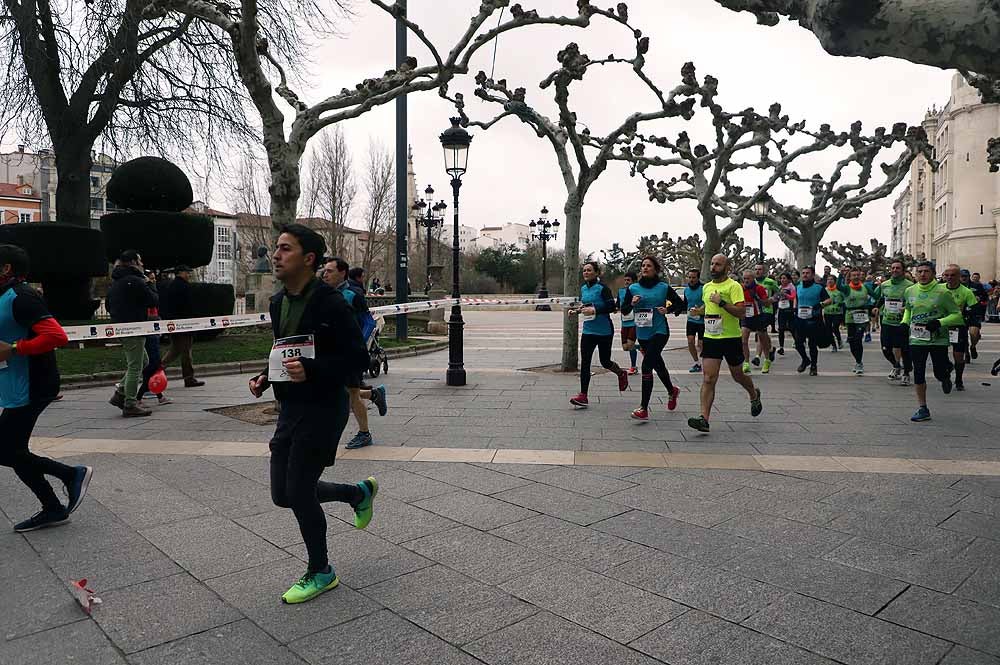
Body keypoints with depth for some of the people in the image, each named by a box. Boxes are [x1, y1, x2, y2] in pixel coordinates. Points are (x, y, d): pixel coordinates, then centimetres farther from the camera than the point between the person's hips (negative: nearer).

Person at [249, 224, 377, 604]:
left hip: (323, 409, -8)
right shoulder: (279, 303, 9)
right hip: (291, 409, 8)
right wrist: (264, 378, 4)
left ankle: (320, 573, 22)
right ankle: (360, 493, 36)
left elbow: (358, 359, -18)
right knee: (283, 494, 12)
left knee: (298, 492, -2)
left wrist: (312, 371, -31)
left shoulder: (329, 302, -17)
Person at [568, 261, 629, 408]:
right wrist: (577, 310, 1)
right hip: (588, 331, 5)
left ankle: (621, 374, 41)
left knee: (605, 361, 8)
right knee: (584, 363, -4)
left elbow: (612, 306, -18)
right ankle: (583, 396, -2)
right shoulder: (583, 287, 8)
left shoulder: (602, 287, -12)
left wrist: (594, 310, -27)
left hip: (604, 331, -5)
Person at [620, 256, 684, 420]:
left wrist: (668, 309, -9)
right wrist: (632, 303, -12)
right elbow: (624, 310, 7)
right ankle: (672, 391, 48)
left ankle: (644, 408, -14)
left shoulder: (664, 287, -2)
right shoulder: (633, 288, 5)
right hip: (642, 333, 5)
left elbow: (680, 304, 8)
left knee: (646, 365, -17)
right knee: (657, 364, 19)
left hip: (659, 331, -5)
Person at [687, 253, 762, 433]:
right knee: (709, 379, -8)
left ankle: (754, 395, 48)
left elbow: (741, 311, -20)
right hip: (710, 338, 4)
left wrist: (722, 303, -25)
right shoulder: (707, 287, 10)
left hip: (731, 338, -4)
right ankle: (704, 418, -13)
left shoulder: (734, 286, -10)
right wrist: (699, 311, 14)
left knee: (738, 376, 15)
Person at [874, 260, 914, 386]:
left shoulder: (909, 285, -8)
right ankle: (896, 367, 35)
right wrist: (878, 307, 13)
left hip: (902, 323, -4)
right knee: (886, 349, 8)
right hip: (887, 322, 5)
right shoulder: (884, 285, 8)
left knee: (904, 350, 1)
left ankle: (906, 374, 19)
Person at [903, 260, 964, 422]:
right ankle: (922, 409, 11)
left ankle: (946, 375, 41)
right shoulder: (910, 291, 4)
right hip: (916, 340, 3)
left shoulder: (942, 292, -9)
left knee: (939, 373, 1)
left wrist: (940, 322, -20)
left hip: (939, 340, -3)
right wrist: (904, 322, 6)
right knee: (918, 374, 1)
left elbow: (957, 314, -5)